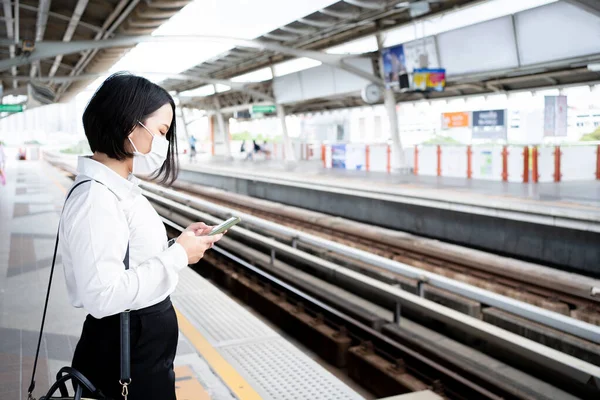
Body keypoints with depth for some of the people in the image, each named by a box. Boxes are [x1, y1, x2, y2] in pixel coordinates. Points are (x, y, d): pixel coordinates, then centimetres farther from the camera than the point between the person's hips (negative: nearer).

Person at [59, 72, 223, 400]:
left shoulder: (121, 186, 6)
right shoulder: (95, 197, -24)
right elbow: (103, 295, -30)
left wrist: (179, 244, -1)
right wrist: (178, 256, -22)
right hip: (125, 356, -9)